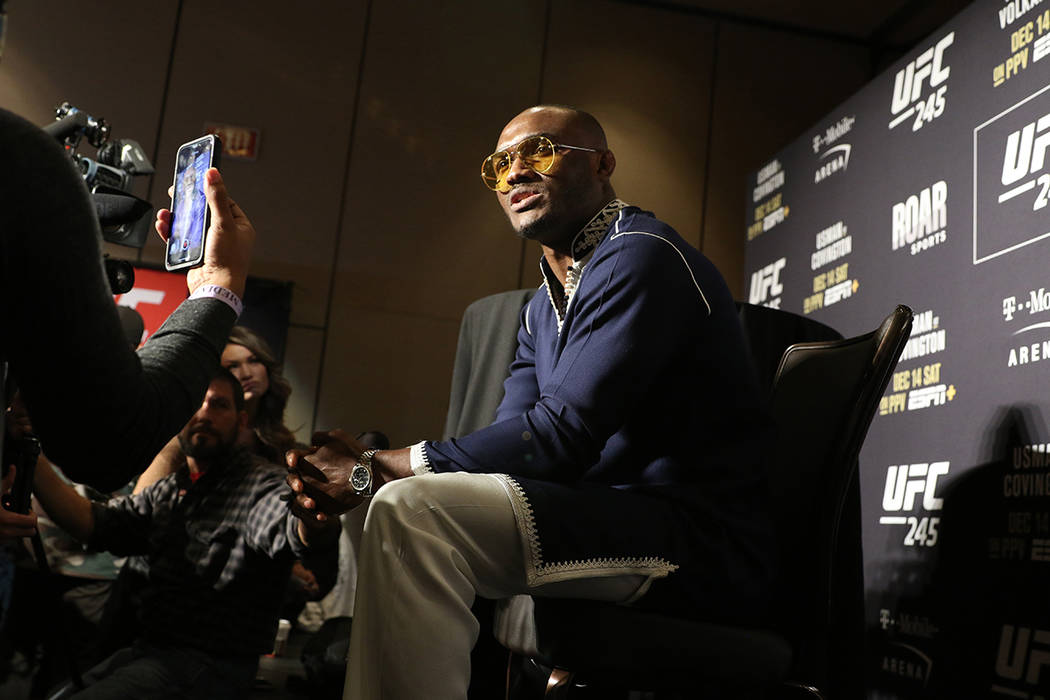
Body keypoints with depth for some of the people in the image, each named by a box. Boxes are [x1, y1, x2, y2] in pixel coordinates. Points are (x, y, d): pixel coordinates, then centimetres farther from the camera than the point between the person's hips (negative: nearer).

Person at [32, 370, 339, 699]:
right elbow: (94, 523, 3)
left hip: (209, 663, -7)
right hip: (148, 648, 7)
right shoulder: (166, 490, 13)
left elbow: (286, 527, -35)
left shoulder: (261, 484, -13)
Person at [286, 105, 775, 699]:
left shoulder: (641, 257, -11)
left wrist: (375, 471, -16)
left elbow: (562, 436, -20)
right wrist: (363, 472, -6)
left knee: (410, 510, -26)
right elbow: (514, 442, 10)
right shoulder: (542, 312, 19)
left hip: (704, 546, -10)